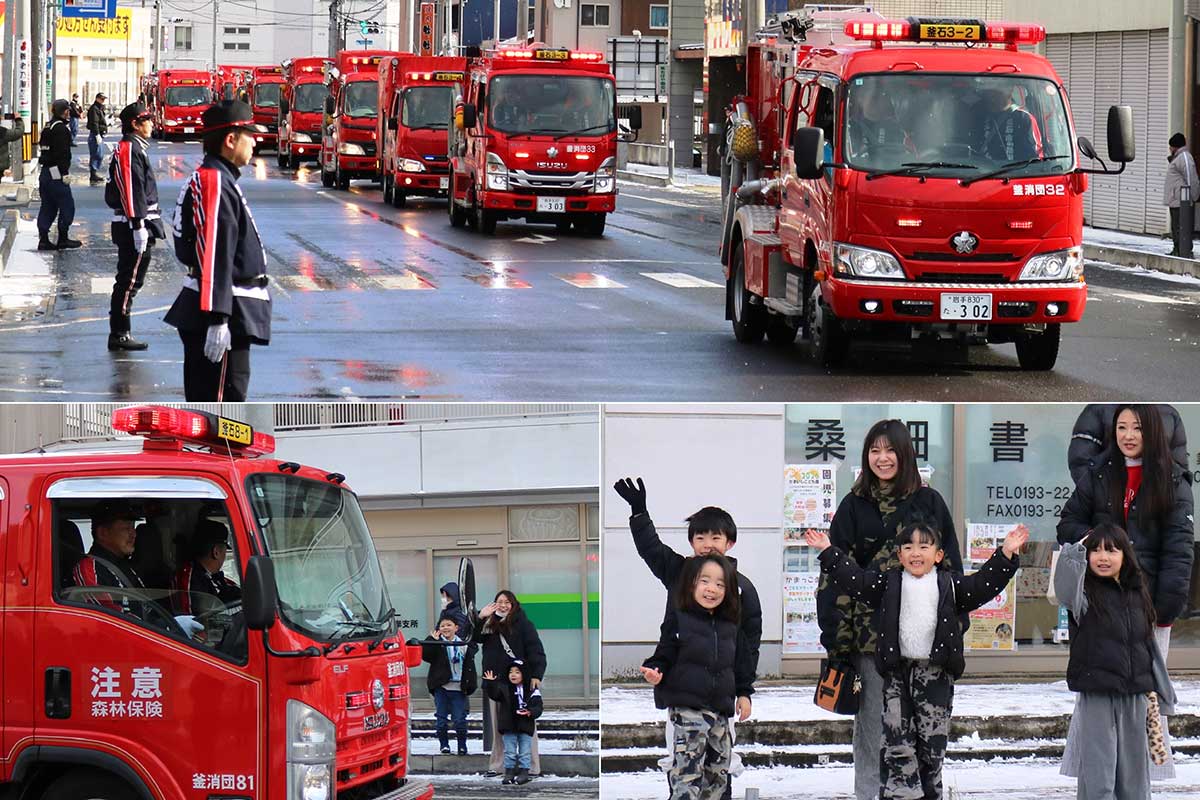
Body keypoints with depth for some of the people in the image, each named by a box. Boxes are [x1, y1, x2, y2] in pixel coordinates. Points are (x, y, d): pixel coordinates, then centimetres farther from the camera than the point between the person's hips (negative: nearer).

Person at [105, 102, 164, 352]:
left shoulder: (134, 148, 18)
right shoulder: (130, 149, -15)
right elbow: (133, 190, -20)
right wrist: (138, 226, -23)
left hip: (138, 226, 11)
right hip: (136, 224, -11)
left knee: (127, 281, 13)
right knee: (129, 282, -7)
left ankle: (120, 334, 18)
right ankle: (119, 334, -5)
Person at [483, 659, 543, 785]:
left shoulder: (532, 690, -2)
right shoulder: (504, 687, 3)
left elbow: (538, 707, -5)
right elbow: (494, 695, -11)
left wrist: (530, 712, -24)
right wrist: (491, 684, -25)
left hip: (525, 727, -1)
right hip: (509, 727, 1)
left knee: (525, 751, 4)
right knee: (509, 751, 5)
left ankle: (524, 772, 11)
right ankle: (509, 772, 11)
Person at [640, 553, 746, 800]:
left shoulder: (731, 628, 12)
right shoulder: (678, 622, -3)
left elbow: (740, 668, 19)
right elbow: (664, 657, -4)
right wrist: (654, 673, -23)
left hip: (720, 711, 6)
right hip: (686, 708, -6)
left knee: (718, 774, 10)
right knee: (687, 770, -14)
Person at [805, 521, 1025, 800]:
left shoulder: (950, 584, 6)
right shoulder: (888, 583, 7)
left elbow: (984, 584, 1)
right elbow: (854, 579, 6)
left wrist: (1006, 553, -7)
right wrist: (828, 552, 3)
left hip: (936, 672, 0)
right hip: (897, 671, 0)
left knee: (932, 740, 5)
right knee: (896, 743, -5)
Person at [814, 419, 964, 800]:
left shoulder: (929, 502, 5)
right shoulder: (854, 506, 5)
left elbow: (950, 567, 5)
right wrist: (837, 635, -4)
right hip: (869, 631, 0)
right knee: (872, 720, 1)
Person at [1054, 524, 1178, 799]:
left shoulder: (1137, 594, 10)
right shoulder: (1086, 594, -4)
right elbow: (1064, 588, -30)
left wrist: (1157, 690, 19)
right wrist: (1076, 551, -34)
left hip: (1135, 696, 5)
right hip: (1096, 696, -5)